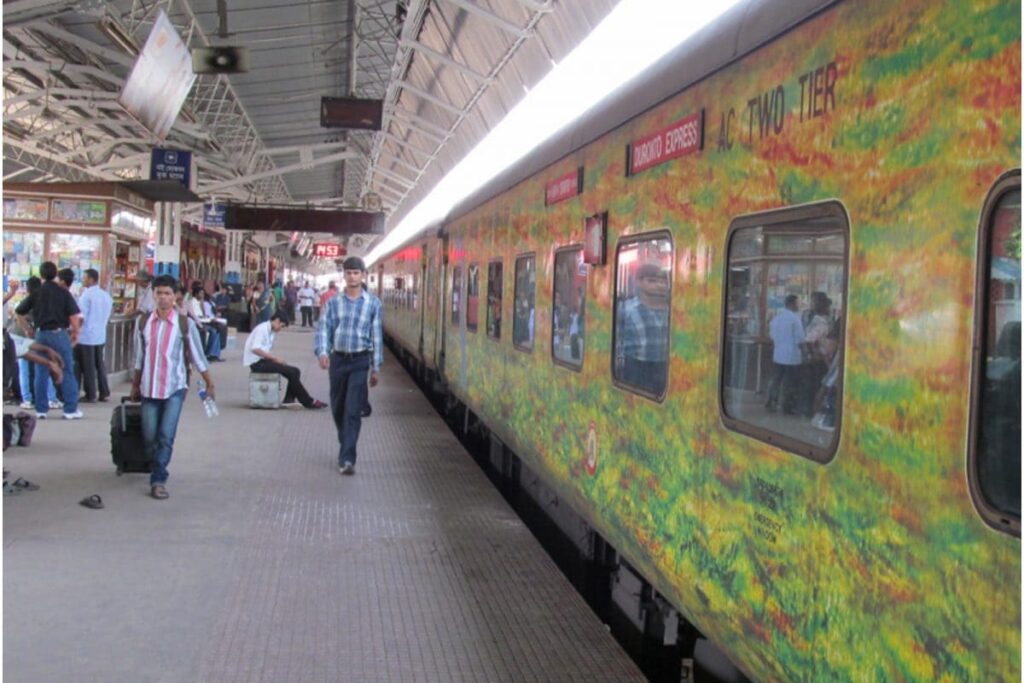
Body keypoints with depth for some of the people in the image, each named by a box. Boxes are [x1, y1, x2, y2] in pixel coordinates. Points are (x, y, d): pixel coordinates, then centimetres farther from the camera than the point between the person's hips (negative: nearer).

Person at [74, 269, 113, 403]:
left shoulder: (86, 295, -14)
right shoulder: (106, 296, 7)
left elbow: (81, 318, -15)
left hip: (86, 336, -6)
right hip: (101, 335, 7)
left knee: (88, 366, 1)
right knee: (100, 364, 13)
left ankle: (91, 395, 5)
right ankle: (104, 393, 14)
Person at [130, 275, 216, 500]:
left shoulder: (185, 323, -5)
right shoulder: (144, 322, 4)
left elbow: (197, 357, 1)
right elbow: (139, 358, 13)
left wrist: (209, 383, 3)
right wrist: (135, 385, 17)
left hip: (174, 388, -3)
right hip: (149, 388, 3)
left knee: (166, 437, -9)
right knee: (149, 437, 4)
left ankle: (158, 480, -2)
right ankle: (159, 474, 24)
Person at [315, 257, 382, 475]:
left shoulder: (373, 303, 2)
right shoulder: (333, 302, 5)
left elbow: (376, 335, 3)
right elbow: (324, 329, -1)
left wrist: (376, 367, 2)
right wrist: (322, 352, -20)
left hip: (360, 361, -2)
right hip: (338, 359, 2)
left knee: (353, 410, -9)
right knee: (338, 408, 12)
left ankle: (347, 458, -11)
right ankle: (346, 446, 34)